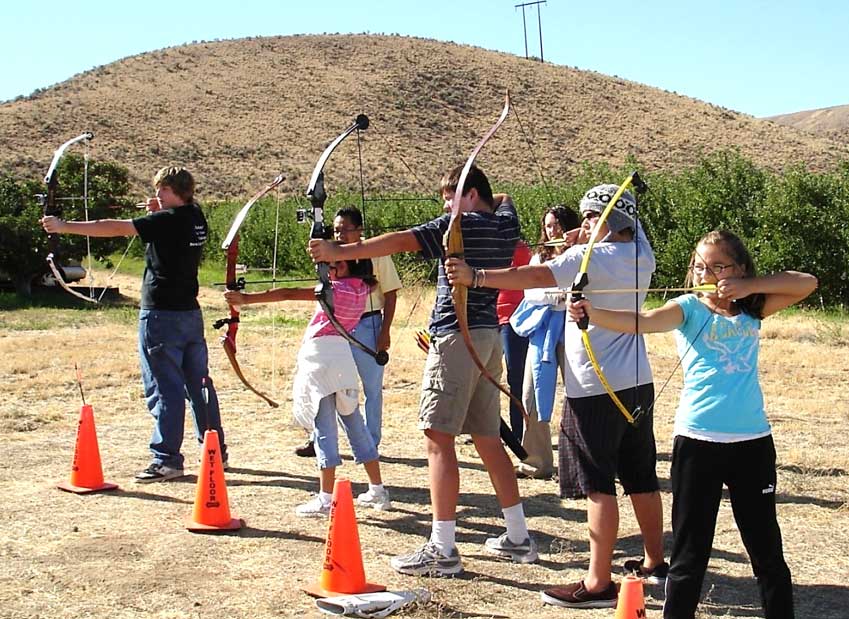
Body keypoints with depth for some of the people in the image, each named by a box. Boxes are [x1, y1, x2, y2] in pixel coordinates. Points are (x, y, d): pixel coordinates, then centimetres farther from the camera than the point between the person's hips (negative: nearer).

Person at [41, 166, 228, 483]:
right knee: (199, 382, 13)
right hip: (190, 313, 8)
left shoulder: (167, 220, -13)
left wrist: (63, 226, -13)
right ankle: (216, 452, 19)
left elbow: (115, 228, -17)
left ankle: (166, 459, -1)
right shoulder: (195, 217, 8)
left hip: (161, 314, -8)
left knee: (163, 386, -4)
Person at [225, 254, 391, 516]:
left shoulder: (337, 289, -11)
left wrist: (247, 298, -20)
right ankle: (378, 490, 19)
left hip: (320, 356, -7)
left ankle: (326, 498, -7)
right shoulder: (362, 288, 7)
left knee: (324, 428, -7)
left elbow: (289, 294, -18)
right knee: (355, 424, 14)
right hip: (343, 359, 8)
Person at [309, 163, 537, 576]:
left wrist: (338, 252, -22)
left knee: (439, 439, -8)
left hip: (457, 337, -8)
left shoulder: (460, 225, -9)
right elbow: (503, 203, 40)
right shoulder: (506, 225, 12)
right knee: (487, 438, 15)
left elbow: (399, 241, -20)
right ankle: (518, 537, 21)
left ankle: (442, 549, -10)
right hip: (490, 337, 9)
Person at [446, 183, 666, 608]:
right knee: (641, 477, 17)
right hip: (637, 383, 8)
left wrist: (475, 276, -32)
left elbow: (536, 276, -26)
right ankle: (656, 562, 29)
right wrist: (588, 242, 13)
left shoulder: (589, 257, -12)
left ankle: (599, 583, -6)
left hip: (597, 389, -8)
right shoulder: (641, 258, 9)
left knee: (598, 484, -7)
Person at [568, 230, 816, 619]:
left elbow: (807, 283, 6)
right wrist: (592, 314, -38)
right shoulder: (688, 308, -2)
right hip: (697, 440, -3)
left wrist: (749, 287, -6)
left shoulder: (752, 310, 8)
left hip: (752, 441, 3)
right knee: (690, 553, 4)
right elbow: (641, 322, -20)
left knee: (767, 551, 13)